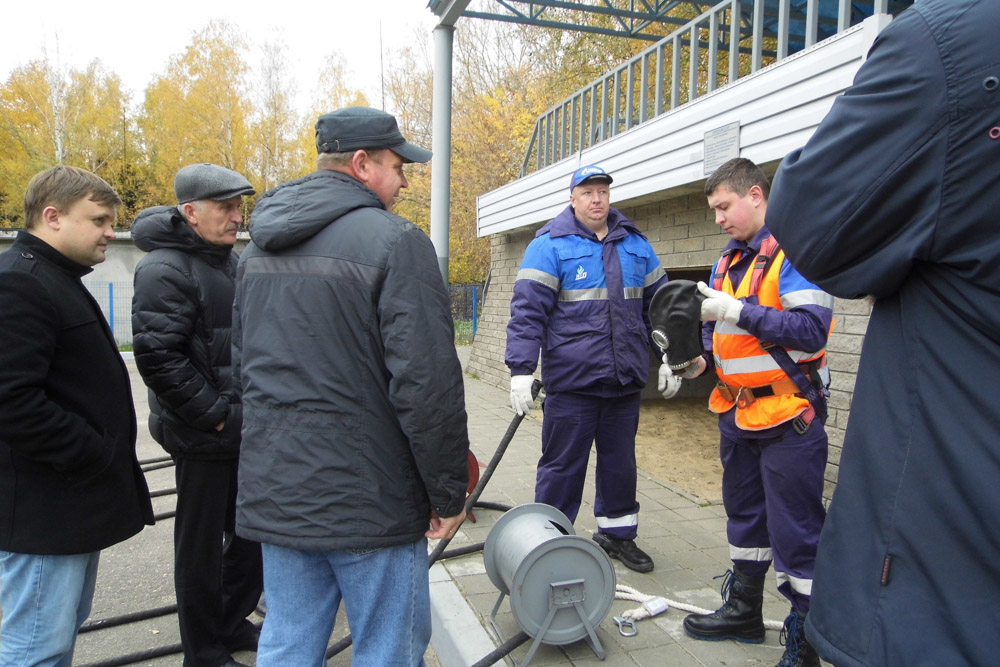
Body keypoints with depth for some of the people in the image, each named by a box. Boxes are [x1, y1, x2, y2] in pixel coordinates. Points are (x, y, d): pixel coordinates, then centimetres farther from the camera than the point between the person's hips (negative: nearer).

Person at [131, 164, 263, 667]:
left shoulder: (231, 262, 13)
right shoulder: (166, 270, -15)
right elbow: (156, 358, -23)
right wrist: (217, 416, -18)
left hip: (244, 431, 9)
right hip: (202, 438, -8)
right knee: (202, 547, 6)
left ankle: (232, 623, 39)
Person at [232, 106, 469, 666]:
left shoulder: (261, 245, 10)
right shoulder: (396, 241, -14)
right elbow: (428, 384, -19)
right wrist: (449, 494, -9)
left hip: (274, 493, 7)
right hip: (368, 501, -7)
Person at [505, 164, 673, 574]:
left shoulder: (635, 244, 12)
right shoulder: (550, 245, -5)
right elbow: (527, 309, -11)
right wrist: (521, 370, -18)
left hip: (626, 381, 5)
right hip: (571, 382, -5)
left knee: (621, 462, 17)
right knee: (562, 466, 5)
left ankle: (617, 532, 35)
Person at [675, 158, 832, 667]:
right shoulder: (728, 260, 11)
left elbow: (811, 329, -24)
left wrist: (736, 310, -26)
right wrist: (700, 361, -1)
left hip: (787, 414, -8)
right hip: (737, 411, 9)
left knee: (796, 532, 0)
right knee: (745, 515, 20)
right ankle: (744, 610, 38)